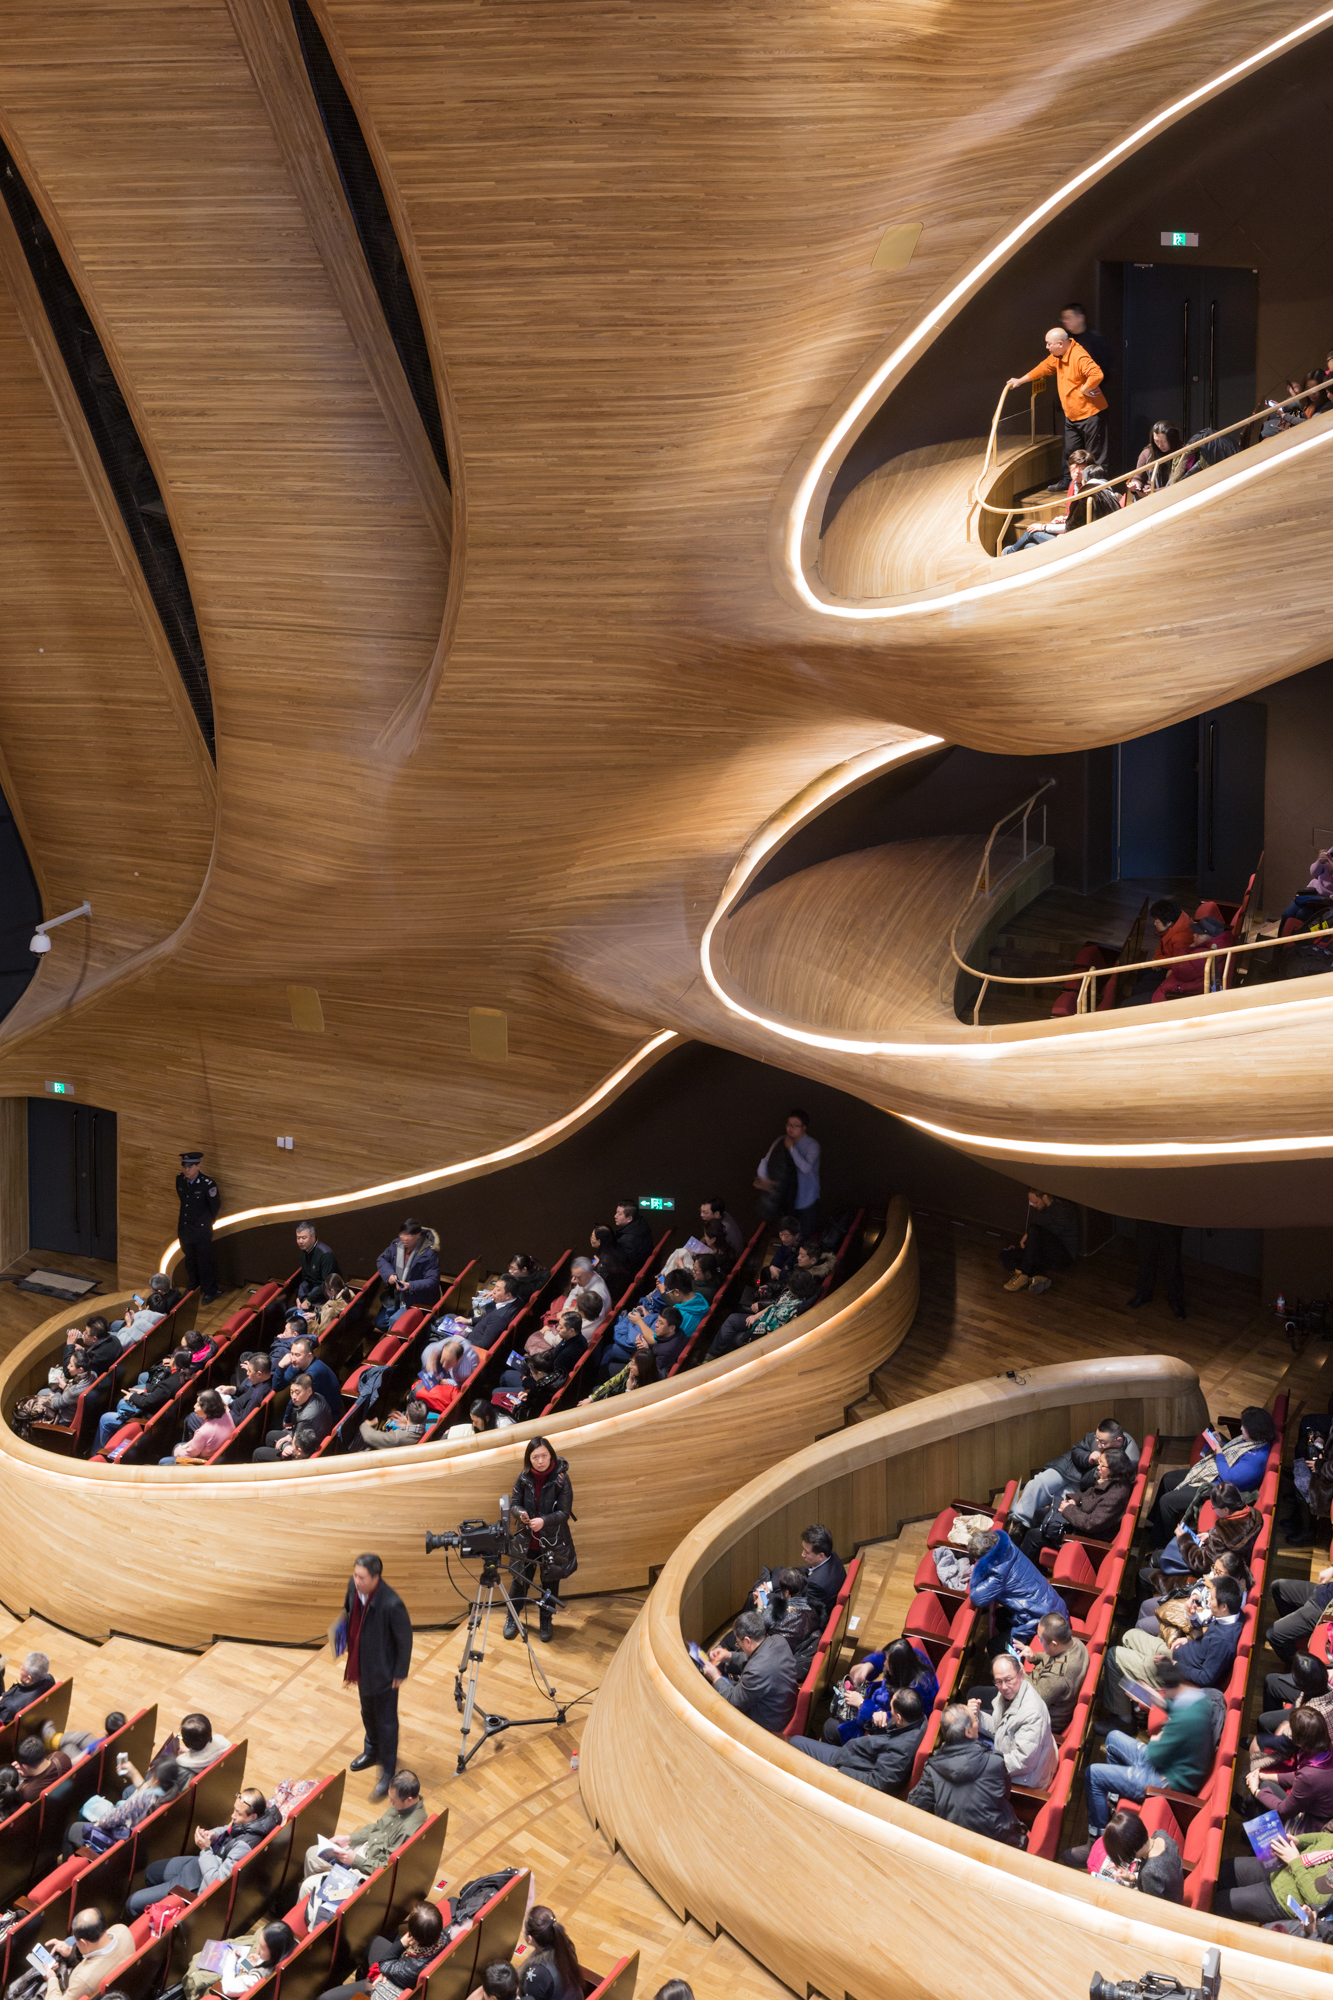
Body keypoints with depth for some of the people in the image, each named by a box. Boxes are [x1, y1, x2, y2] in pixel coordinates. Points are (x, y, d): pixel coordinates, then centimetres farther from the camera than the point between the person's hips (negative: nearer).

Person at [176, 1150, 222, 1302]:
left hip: (201, 1230, -6)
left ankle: (210, 1292, 18)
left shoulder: (207, 1184, -22)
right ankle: (193, 1287, 40)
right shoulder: (180, 1180, -5)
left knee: (204, 1261, 3)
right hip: (184, 1228, 6)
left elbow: (215, 1205, -5)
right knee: (190, 1261, 21)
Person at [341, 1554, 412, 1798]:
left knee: (386, 1721, 8)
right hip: (362, 1665, 7)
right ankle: (373, 1750, 54)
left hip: (383, 1670, -7)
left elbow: (405, 1640, -21)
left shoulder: (391, 1604, -34)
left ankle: (388, 1773, 23)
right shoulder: (354, 1587, -14)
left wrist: (400, 1673, -13)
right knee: (367, 1712, 28)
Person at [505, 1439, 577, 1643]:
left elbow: (565, 1513, -14)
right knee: (520, 1580, 8)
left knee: (550, 1582, 12)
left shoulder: (561, 1479, -15)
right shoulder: (524, 1477, -7)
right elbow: (514, 1503, 0)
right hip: (526, 1540, 2)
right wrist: (521, 1513, -24)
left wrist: (543, 1521, -30)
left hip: (553, 1542, -2)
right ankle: (511, 1619, 30)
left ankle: (545, 1622, 32)